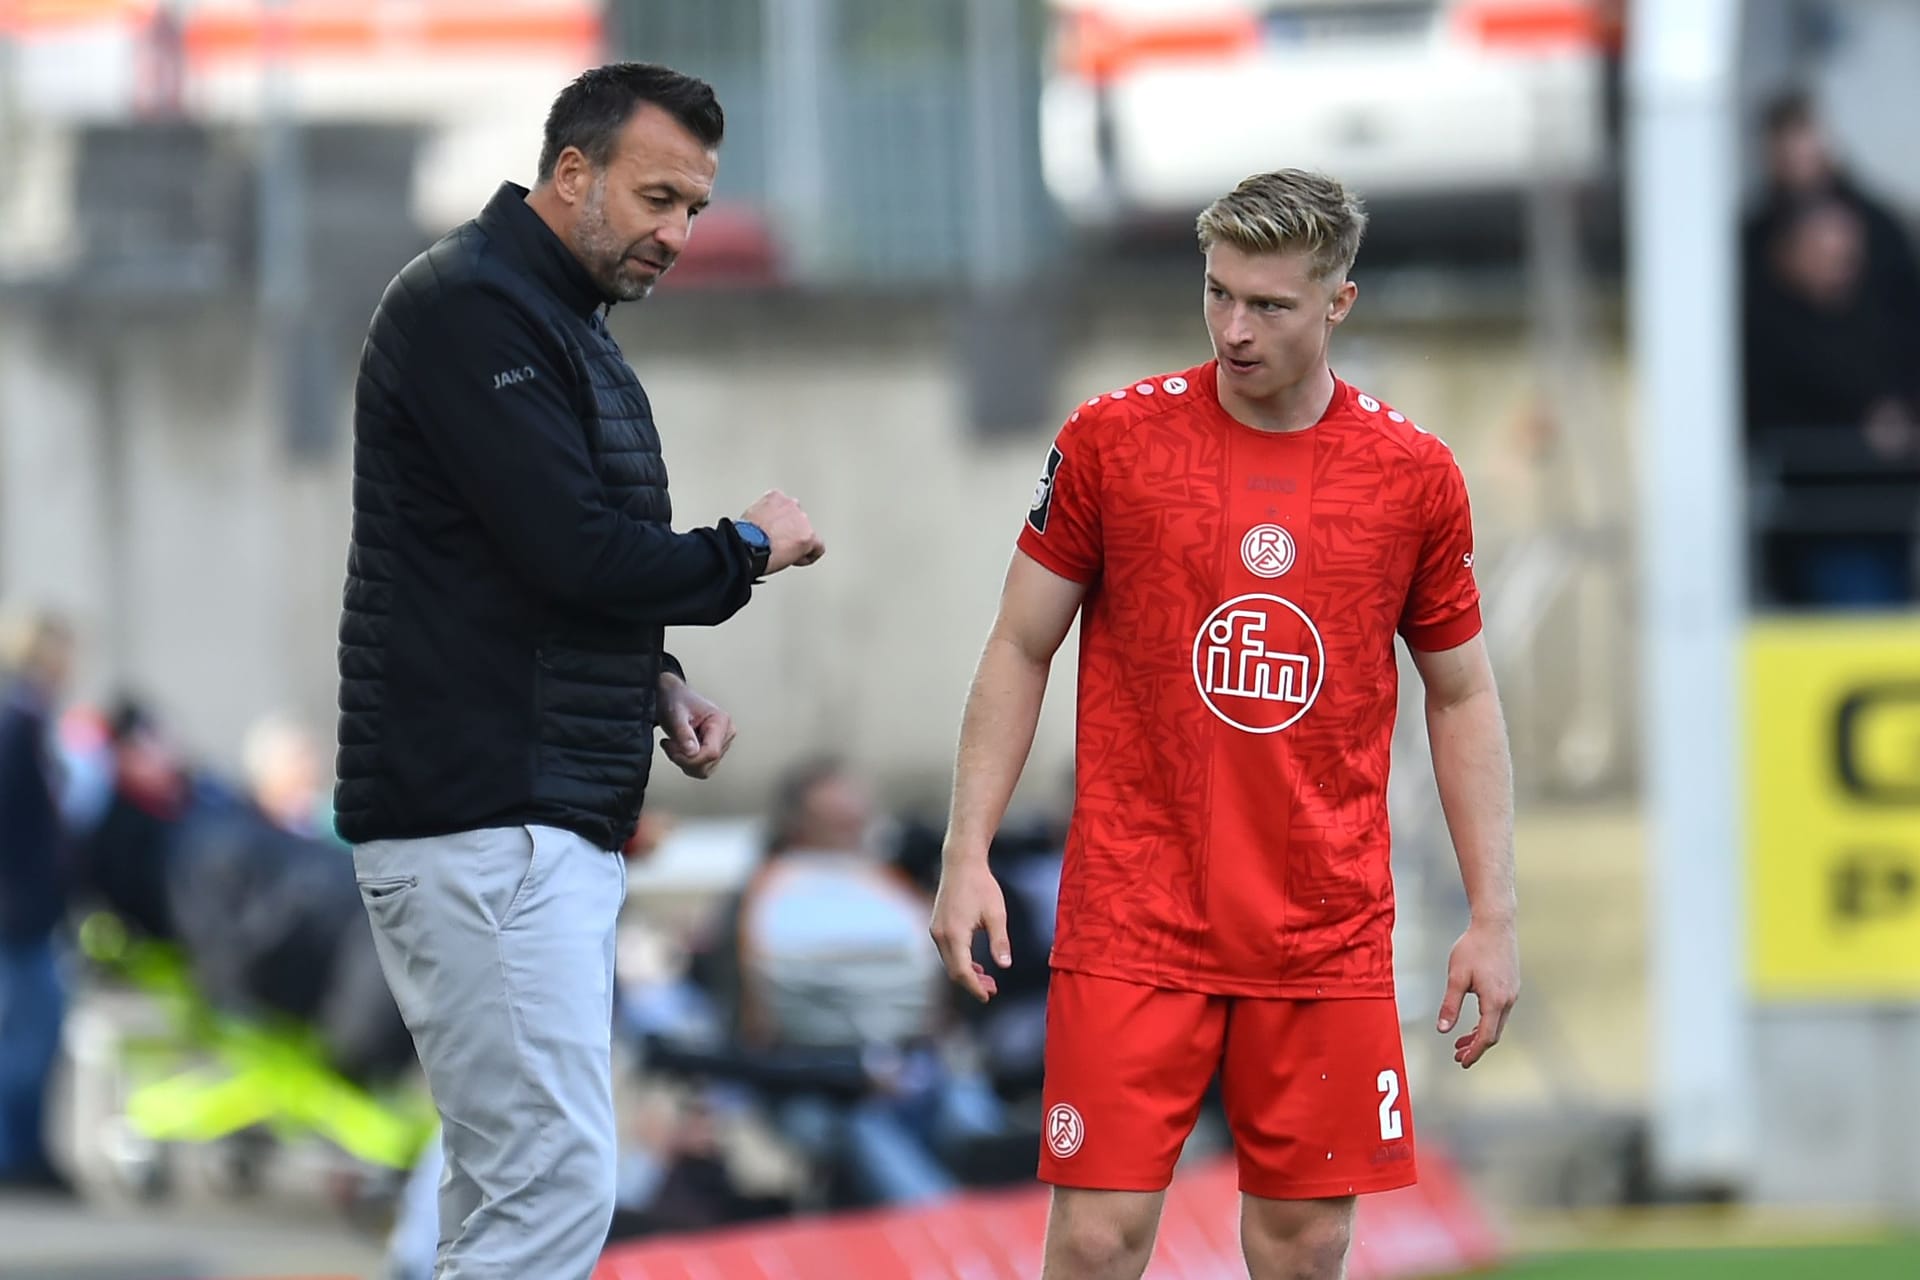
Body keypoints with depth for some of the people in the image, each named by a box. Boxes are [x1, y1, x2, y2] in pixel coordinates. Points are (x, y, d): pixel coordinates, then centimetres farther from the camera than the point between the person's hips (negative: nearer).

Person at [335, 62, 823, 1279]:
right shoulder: (469, 306, -12)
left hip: (560, 816, 11)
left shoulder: (568, 328, 20)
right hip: (484, 820, -11)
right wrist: (748, 550, -4)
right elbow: (575, 550, -20)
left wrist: (659, 683, 9)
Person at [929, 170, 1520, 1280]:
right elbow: (1021, 652, 5)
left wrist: (1495, 917, 6)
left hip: (1325, 930, 1)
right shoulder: (1114, 440, -2)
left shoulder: (1414, 474, 2)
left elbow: (1463, 697, 11)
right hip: (1135, 926, -1)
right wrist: (969, 856, -3)